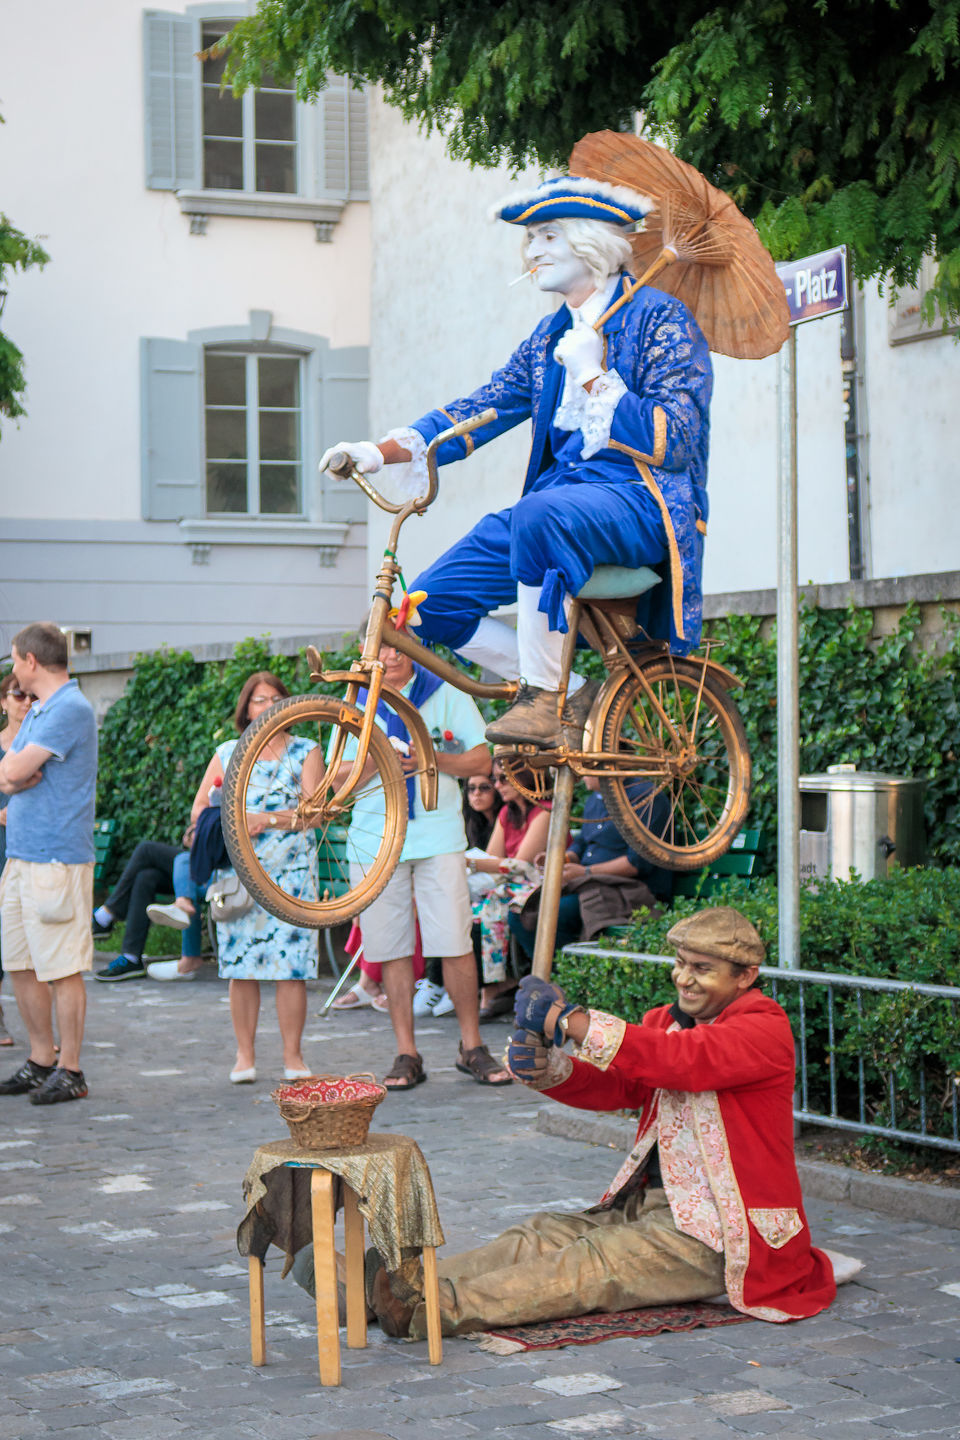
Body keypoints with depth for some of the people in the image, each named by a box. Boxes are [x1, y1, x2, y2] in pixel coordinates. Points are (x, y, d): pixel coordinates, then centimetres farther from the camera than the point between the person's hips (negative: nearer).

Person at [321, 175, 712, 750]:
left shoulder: (662, 320, -3)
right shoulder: (554, 335, 19)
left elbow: (673, 443, -13)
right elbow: (484, 408, 13)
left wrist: (594, 376, -17)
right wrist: (383, 451, 0)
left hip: (643, 504, -8)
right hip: (562, 492, 8)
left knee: (540, 515, -40)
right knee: (435, 600, -5)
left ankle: (543, 696, -27)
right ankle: (572, 697, 3)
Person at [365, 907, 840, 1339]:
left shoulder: (764, 1030, -9)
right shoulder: (670, 1019, 17)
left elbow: (682, 1060, -26)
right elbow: (610, 1087, 5)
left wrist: (566, 1019, -28)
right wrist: (543, 1067, -18)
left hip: (717, 1233, -8)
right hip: (650, 1203, 8)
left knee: (593, 1262, -26)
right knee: (546, 1234, -13)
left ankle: (442, 1309, -41)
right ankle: (416, 1282, -30)